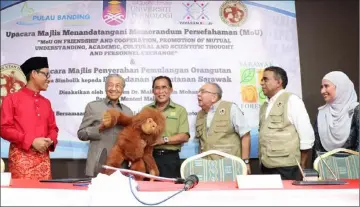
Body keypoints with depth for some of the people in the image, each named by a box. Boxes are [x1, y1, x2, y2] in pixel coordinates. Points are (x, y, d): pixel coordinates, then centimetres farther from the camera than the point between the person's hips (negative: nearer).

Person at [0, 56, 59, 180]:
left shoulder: (46, 102, 16)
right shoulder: (12, 99, 0)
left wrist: (51, 141, -4)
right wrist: (31, 141, -14)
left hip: (43, 157, 5)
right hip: (21, 157, -5)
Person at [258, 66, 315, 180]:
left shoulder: (291, 100, -6)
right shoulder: (264, 105, 14)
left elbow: (306, 134, -8)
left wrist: (301, 164, -3)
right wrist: (262, 161, 13)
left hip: (285, 167, -6)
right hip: (266, 166, 6)